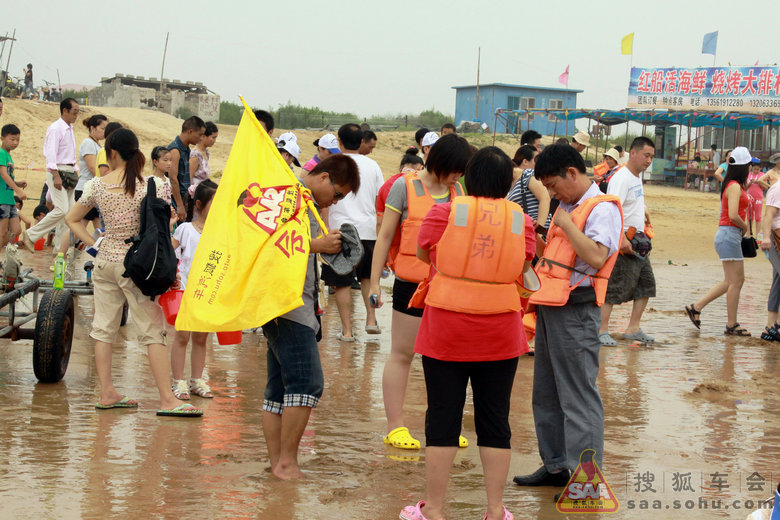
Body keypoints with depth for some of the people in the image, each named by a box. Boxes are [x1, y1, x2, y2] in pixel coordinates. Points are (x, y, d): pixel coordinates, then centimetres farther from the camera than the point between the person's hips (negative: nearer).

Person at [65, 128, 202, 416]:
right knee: (153, 332, -1)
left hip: (105, 262, 4)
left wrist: (95, 245, 12)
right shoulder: (151, 185, -10)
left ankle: (107, 393, 17)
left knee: (103, 328, 12)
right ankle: (167, 399, -1)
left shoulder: (96, 185, 0)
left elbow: (72, 219, 11)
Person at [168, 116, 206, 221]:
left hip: (184, 197, 9)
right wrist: (179, 205, -21)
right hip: (176, 199, -9)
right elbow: (173, 179, -21)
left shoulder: (186, 149, 13)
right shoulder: (175, 150, -17)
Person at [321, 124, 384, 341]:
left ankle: (347, 330, 3)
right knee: (367, 276, 22)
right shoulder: (372, 165, 8)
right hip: (368, 229, 3)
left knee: (342, 283, 2)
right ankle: (371, 320, 11)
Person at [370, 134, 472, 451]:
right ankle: (395, 427, 7)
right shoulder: (405, 186, -4)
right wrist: (374, 282, -5)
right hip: (412, 282, -5)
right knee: (402, 354, 3)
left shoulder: (456, 191, 11)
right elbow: (385, 236, -2)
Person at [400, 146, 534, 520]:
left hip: (447, 331, -2)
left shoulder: (444, 213, -8)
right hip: (501, 334, 2)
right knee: (495, 419, 10)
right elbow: (521, 269, 8)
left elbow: (424, 253, 7)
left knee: (443, 418, 5)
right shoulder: (521, 220, -2)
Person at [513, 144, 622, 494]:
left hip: (575, 310, -10)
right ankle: (556, 465, 24)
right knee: (547, 392, 14)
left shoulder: (602, 208, -10)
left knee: (578, 392, -8)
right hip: (550, 305, 10)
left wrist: (566, 224, -17)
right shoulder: (566, 207, 18)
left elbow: (596, 257, -25)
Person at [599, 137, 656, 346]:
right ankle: (602, 330, -1)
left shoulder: (637, 178, 15)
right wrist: (622, 238, -32)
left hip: (638, 242, 10)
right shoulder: (621, 178, -15)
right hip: (623, 242, -10)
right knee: (615, 287, -7)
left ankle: (633, 329, 17)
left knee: (646, 284, 10)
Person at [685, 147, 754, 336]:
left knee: (731, 281, 13)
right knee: (735, 281, -4)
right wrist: (745, 227, -7)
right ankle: (731, 325, 2)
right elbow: (733, 215, -22)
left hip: (730, 235, 10)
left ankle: (696, 307, 15)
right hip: (730, 234, -10)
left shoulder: (734, 186, 15)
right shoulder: (735, 187, -15)